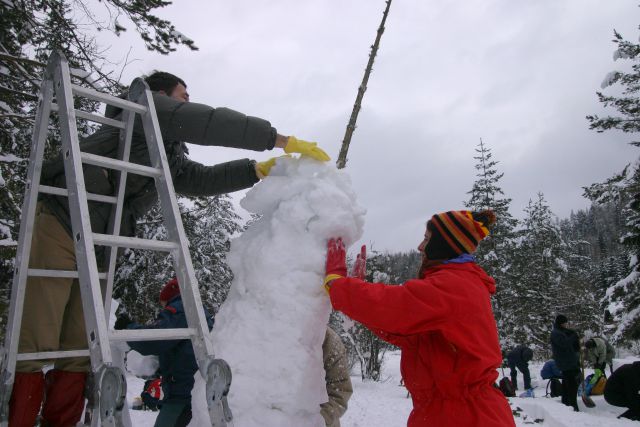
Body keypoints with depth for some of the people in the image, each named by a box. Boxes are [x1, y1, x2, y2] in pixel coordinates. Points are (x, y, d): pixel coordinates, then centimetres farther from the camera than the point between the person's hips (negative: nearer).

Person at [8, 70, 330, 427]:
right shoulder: (147, 105, -1)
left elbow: (203, 179, 15)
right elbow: (210, 123, -11)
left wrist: (258, 170, 4)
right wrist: (281, 140, -14)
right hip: (61, 225, -8)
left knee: (80, 349, 5)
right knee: (37, 344, -10)